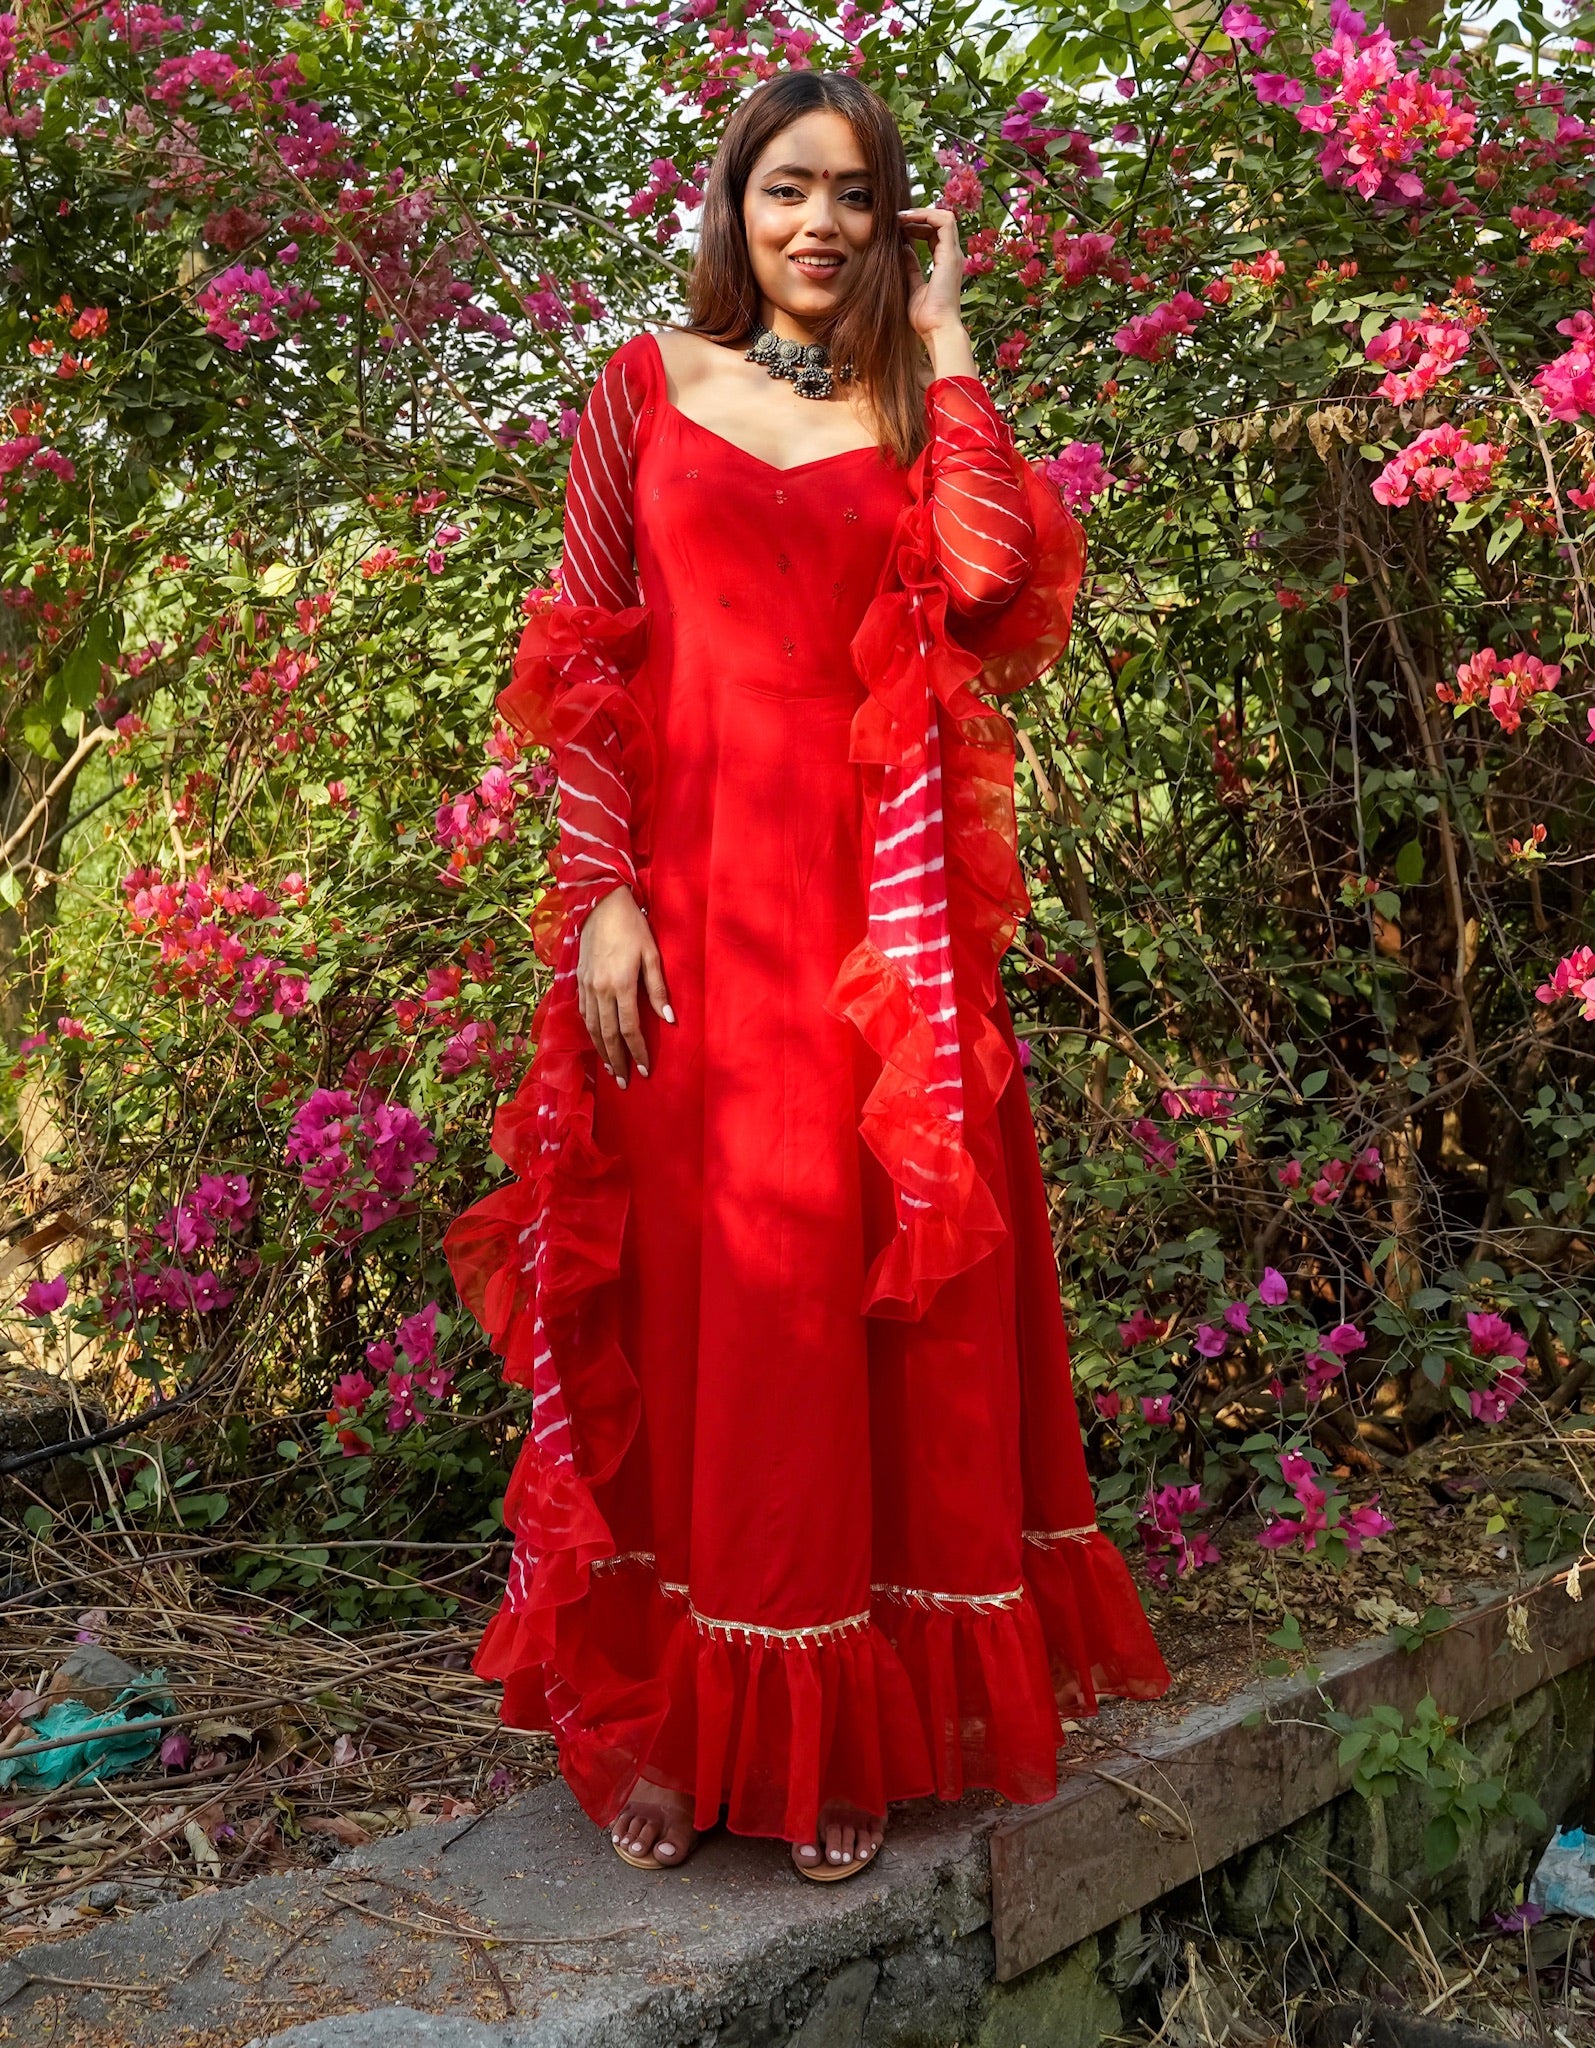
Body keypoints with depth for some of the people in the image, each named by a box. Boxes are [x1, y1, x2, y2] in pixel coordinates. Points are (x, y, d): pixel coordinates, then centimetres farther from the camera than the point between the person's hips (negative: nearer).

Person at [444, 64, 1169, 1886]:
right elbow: (586, 668, 4)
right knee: (682, 1275, 0)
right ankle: (665, 1722, 13)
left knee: (850, 1276, 1)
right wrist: (596, 898, -7)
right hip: (685, 889, -1)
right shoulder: (648, 385, 12)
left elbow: (996, 578, -9)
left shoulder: (917, 412, 14)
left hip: (870, 912, 1)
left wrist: (944, 336, 1)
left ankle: (838, 1731, 14)